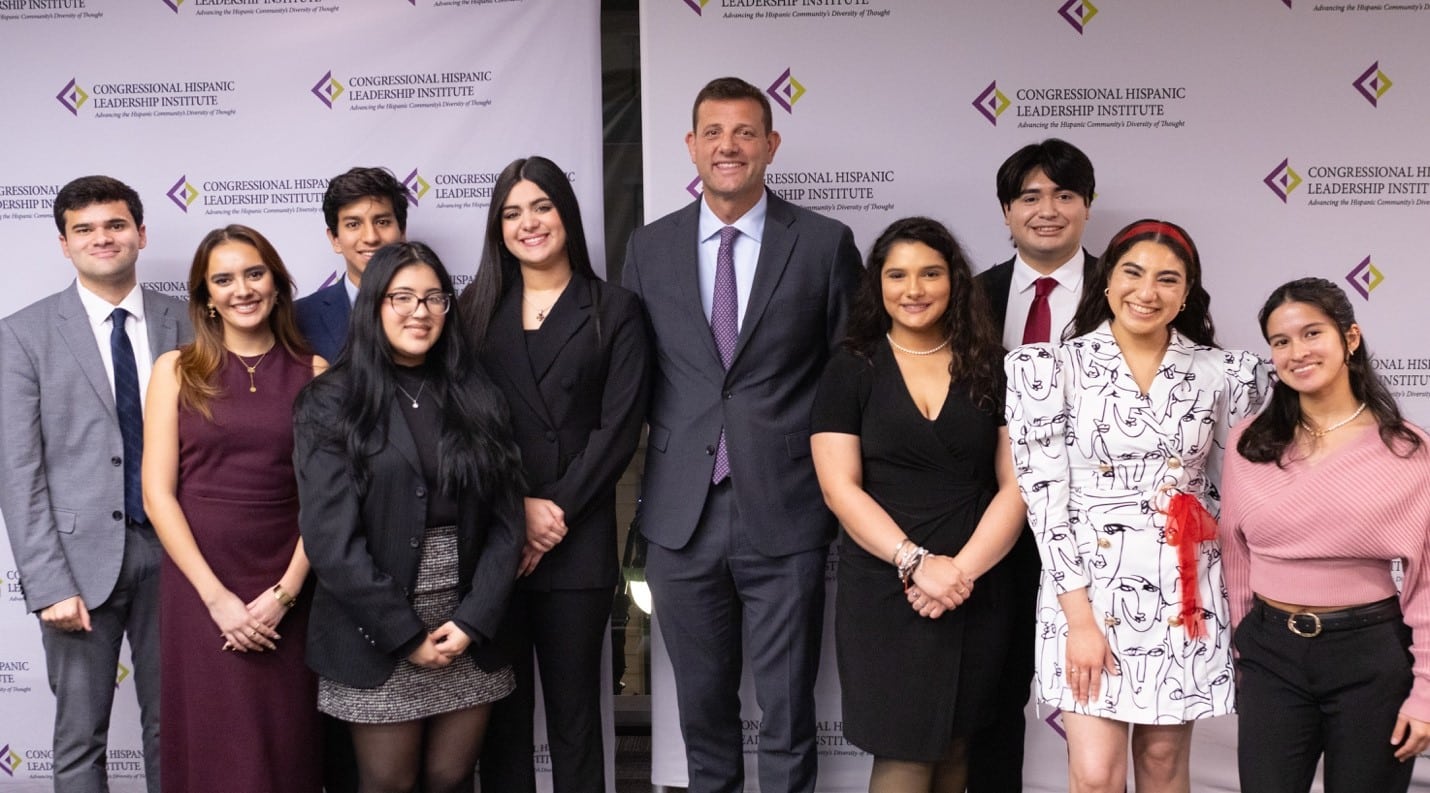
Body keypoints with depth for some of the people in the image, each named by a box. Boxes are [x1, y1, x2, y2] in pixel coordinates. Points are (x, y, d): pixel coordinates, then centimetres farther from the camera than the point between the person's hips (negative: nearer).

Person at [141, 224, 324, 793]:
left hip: (289, 588, 1)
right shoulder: (176, 371, 2)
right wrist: (217, 596, -10)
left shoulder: (314, 374, 4)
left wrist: (283, 593, -10)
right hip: (198, 586, 0)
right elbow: (158, 494, -2)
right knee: (214, 746, 5)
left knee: (288, 747, 7)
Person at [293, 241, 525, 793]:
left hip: (470, 631, 3)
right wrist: (406, 633, -12)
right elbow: (331, 538, -10)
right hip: (378, 636, -3)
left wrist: (473, 621, -9)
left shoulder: (477, 399, 7)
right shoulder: (330, 405, -3)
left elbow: (506, 522, 2)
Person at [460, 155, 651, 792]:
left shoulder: (614, 310, 5)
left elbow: (618, 428, -3)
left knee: (574, 712, 5)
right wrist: (519, 508, -10)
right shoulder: (476, 308, 10)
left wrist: (557, 511, -11)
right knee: (501, 711, 6)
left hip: (577, 543, -1)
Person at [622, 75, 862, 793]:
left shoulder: (825, 243, 1)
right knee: (702, 708, 14)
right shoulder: (649, 248, 7)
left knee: (788, 717, 6)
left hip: (786, 515, -2)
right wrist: (653, 481, 6)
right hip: (682, 518, 2)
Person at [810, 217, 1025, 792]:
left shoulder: (991, 369, 6)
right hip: (882, 592, -2)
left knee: (953, 745, 11)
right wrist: (916, 562, -17)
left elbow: (1017, 484, 0)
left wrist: (962, 569, -13)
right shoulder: (851, 371, 3)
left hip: (976, 592, 2)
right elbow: (840, 487, -5)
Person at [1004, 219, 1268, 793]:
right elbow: (1044, 495, -7)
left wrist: (1244, 606, 5)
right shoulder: (1049, 368, -4)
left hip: (1185, 591, 2)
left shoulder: (1225, 374, 2)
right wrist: (1080, 617, -12)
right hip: (1089, 584, -2)